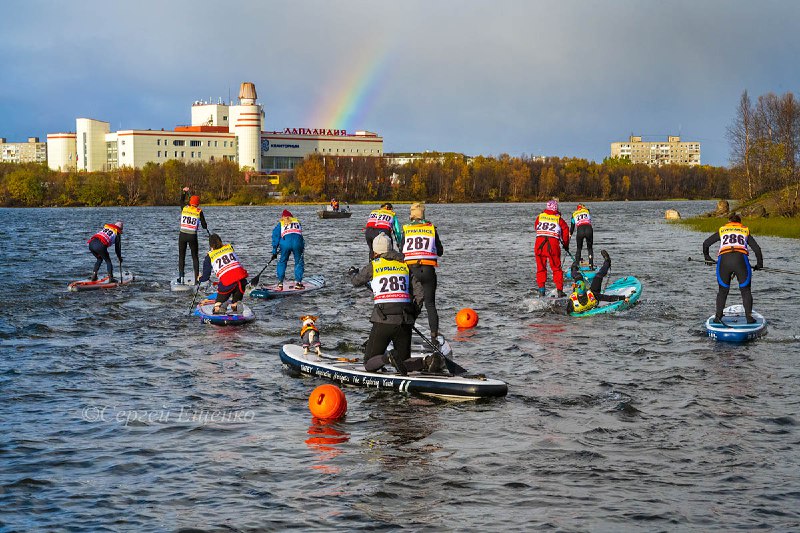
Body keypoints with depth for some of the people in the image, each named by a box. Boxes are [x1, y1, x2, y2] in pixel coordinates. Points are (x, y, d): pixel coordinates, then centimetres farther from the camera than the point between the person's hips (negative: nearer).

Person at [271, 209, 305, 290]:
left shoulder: (280, 224, 24)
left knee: (282, 262, 16)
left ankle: (280, 283, 14)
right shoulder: (297, 222, 29)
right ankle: (298, 282, 9)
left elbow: (275, 237, 19)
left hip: (285, 242, 0)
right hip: (297, 242, 0)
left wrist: (274, 252, 21)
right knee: (299, 262, 14)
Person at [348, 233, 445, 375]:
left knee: (369, 365, 6)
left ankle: (388, 358, -25)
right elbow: (418, 295, 8)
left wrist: (353, 272, 47)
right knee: (404, 364, 13)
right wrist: (412, 316, 20)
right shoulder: (405, 265, 13)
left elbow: (356, 281, 24)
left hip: (383, 321, -3)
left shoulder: (373, 266, 5)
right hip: (405, 321, 3)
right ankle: (427, 362, -15)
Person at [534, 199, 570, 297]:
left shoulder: (540, 217, 11)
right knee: (556, 269, 11)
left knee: (541, 268, 13)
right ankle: (560, 290, 8)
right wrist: (566, 245, 19)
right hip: (553, 244, -1)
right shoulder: (558, 219, 6)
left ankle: (541, 291, 7)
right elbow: (565, 231, 7)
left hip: (539, 244, 2)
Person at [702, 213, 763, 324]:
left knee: (723, 290, 17)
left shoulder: (722, 230, 25)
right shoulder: (745, 231, 24)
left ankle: (718, 317, 11)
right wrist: (759, 264, 32)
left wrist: (707, 257, 38)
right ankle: (749, 317, 4)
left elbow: (706, 243, 24)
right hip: (741, 260, -1)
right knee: (745, 290, 13)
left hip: (723, 261, 1)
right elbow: (757, 249, 18)